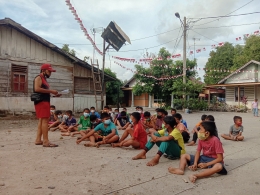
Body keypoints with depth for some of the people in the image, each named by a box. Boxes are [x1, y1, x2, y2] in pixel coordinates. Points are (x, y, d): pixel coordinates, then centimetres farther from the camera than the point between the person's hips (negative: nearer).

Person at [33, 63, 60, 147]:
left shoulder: (44, 79, 23)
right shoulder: (38, 78, -6)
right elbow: (37, 89, -21)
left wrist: (53, 94, 10)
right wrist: (51, 91, -19)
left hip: (45, 102, 10)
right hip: (41, 102, -10)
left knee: (41, 120, 9)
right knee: (45, 120, -14)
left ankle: (38, 140, 13)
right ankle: (45, 141, -15)